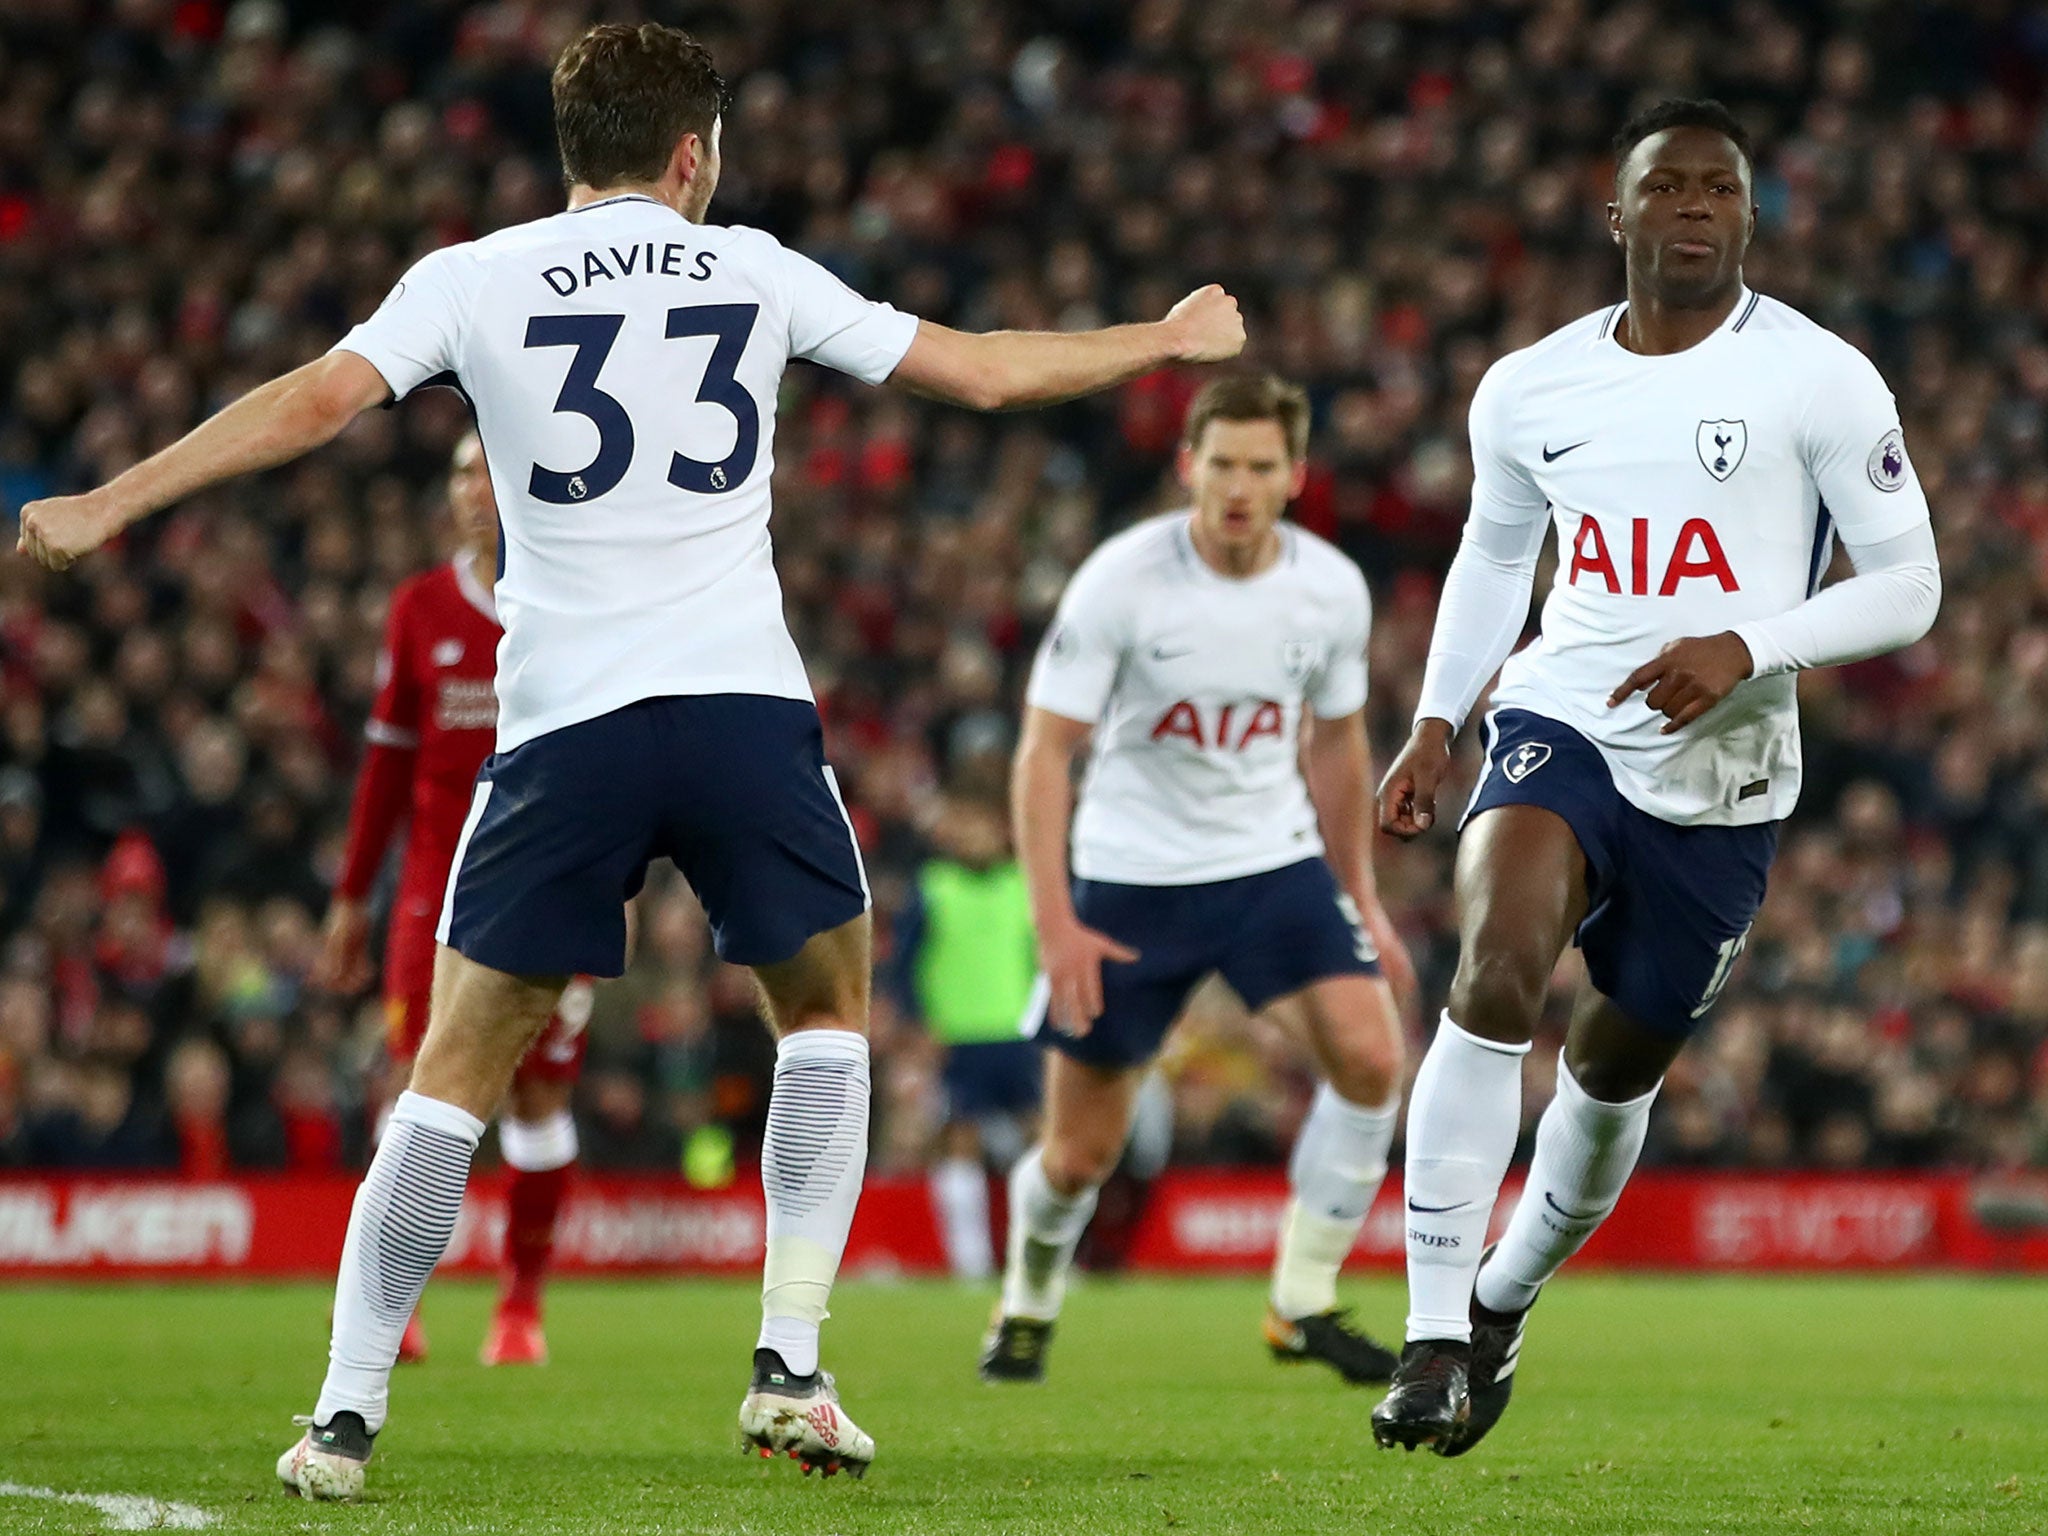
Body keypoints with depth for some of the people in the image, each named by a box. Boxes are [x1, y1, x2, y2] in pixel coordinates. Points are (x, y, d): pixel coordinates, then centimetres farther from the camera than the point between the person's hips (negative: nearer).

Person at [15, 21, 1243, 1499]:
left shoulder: (472, 279, 6)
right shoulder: (755, 271, 10)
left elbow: (313, 402, -5)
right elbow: (982, 372, 16)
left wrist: (104, 507, -1)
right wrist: (1170, 342, 31)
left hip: (565, 720, 0)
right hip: (744, 699, 0)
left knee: (459, 1067, 6)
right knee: (828, 1013, 20)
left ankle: (348, 1412, 2)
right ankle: (790, 1367, 9)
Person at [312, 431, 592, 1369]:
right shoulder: (421, 609, 7)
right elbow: (389, 760, 12)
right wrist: (350, 896, 10)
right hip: (438, 883, 1)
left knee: (539, 1091, 0)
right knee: (416, 1079, -8)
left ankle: (522, 1304, 11)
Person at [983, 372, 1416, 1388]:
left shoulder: (1332, 590, -5)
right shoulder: (1120, 581, -17)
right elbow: (1044, 751, -14)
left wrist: (1360, 900, 14)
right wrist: (1054, 923, -22)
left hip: (1277, 863, 3)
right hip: (1131, 882, -3)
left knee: (1369, 1054, -21)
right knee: (1079, 1156, 2)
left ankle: (1304, 1303, -5)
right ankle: (1026, 1309, 34)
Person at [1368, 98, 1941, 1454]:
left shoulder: (1822, 379, -7)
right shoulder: (1531, 390, 4)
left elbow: (1907, 585, -6)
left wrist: (1747, 648, -21)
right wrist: (1436, 723, 13)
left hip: (1723, 780, 0)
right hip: (1562, 726, 1)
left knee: (1618, 1065, 13)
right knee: (1496, 977, -27)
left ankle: (1505, 1297, 42)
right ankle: (1436, 1338, -25)